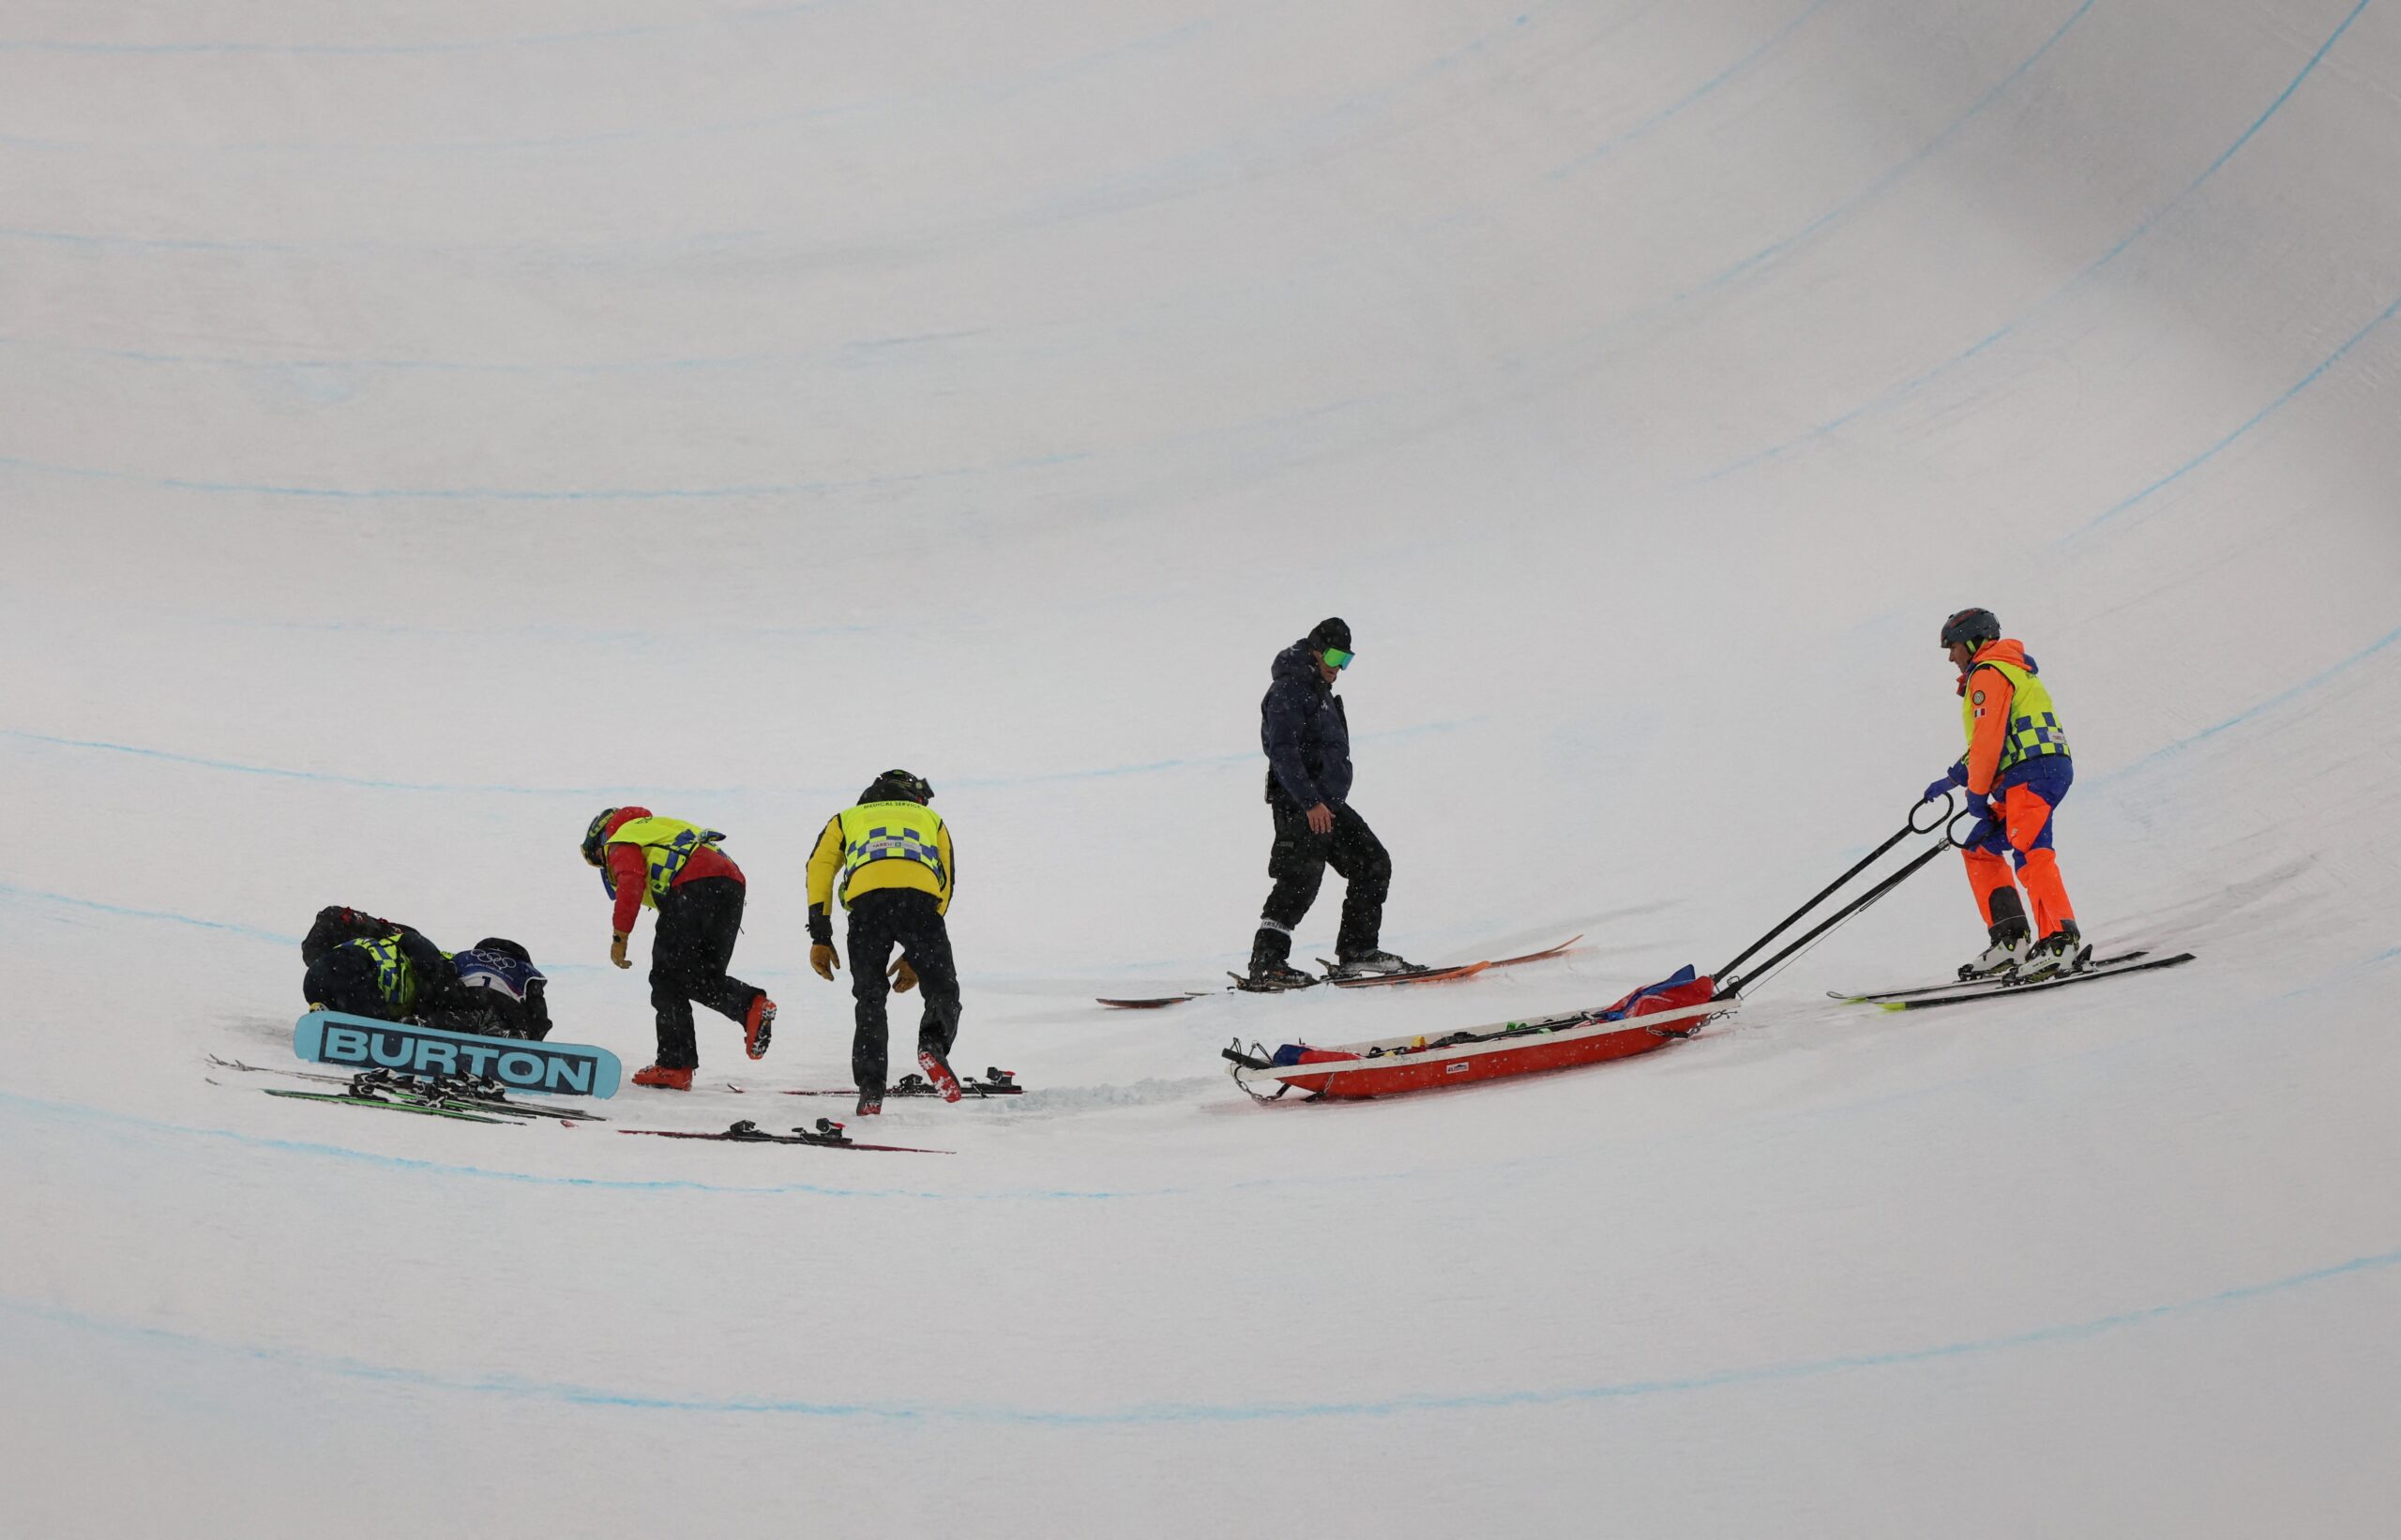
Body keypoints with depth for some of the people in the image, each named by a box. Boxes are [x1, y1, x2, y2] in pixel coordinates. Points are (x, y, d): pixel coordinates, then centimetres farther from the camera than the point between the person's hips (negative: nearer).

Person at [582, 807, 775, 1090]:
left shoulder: (621, 841, 18)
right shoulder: (656, 826, 41)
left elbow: (630, 883, -4)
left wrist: (619, 936, -5)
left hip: (693, 886, -7)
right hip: (733, 884, 7)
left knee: (669, 977, -1)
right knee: (704, 978, 13)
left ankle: (674, 1065, -7)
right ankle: (751, 1005, -15)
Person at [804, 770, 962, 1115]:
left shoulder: (846, 818, 37)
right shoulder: (932, 819, 37)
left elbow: (819, 868, 19)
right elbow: (946, 886, 27)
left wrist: (820, 938, 15)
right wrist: (916, 957, 27)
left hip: (866, 899, 1)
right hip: (918, 897, 0)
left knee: (870, 999, 12)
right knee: (942, 989, 12)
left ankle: (870, 1091, 2)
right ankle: (933, 1046, -16)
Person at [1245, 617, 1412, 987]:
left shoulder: (1321, 692, 23)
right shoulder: (1288, 689, -8)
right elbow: (1282, 751, -19)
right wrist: (1310, 802, -25)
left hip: (1327, 803, 10)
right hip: (1299, 804, -10)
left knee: (1374, 863, 7)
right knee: (1302, 877, -17)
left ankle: (1357, 950, 11)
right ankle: (1266, 962, -17)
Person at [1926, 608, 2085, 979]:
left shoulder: (1988, 672, -4)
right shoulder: (2007, 671, 29)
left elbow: (1989, 738, -13)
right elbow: (1991, 741, 31)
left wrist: (1976, 793, -8)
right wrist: (1953, 778, 25)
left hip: (2033, 771, -11)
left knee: (2028, 851, -22)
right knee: (1977, 848, 12)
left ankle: (2063, 941, -31)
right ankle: (2010, 939, 2)